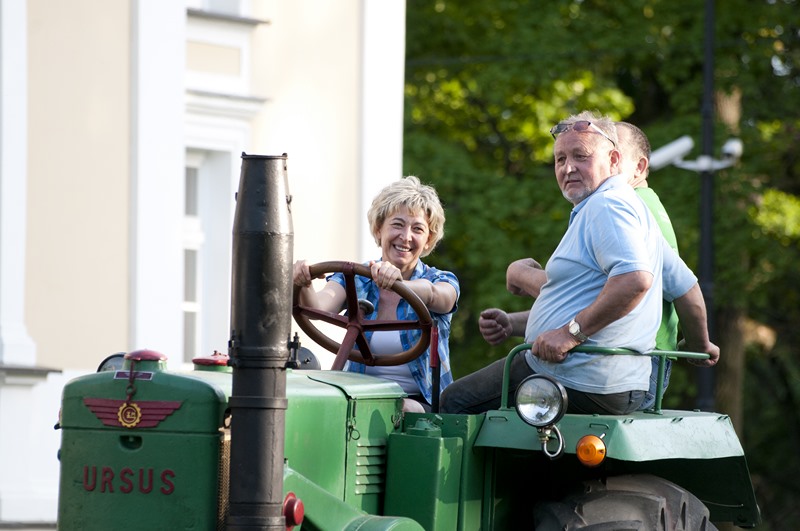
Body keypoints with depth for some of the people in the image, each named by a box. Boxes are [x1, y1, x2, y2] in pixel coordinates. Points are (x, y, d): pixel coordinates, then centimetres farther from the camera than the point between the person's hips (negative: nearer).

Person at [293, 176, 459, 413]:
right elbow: (318, 308, -14)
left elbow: (434, 296, -24)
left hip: (419, 402, -1)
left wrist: (399, 283, -47)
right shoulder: (354, 280, 8)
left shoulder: (442, 281, 3)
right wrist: (303, 285, -39)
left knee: (405, 411, -37)